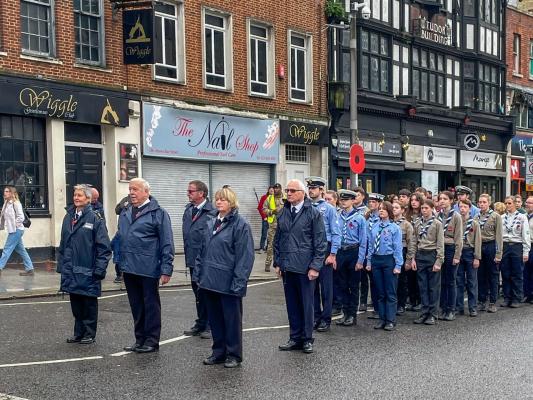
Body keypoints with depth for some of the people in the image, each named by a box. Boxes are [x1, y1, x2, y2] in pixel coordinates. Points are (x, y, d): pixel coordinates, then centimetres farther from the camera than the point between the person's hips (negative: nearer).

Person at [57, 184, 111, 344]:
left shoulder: (95, 218, -8)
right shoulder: (68, 217, 10)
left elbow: (104, 247, -10)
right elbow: (63, 244, 16)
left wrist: (99, 269, -14)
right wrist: (61, 265, 11)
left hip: (87, 271, -5)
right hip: (70, 270, 6)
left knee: (89, 304, 5)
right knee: (76, 304, 12)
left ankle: (89, 334, 16)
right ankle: (78, 333, 24)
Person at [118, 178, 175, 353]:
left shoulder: (158, 213, -7)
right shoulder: (125, 213, 13)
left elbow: (167, 244, -10)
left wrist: (166, 269, -14)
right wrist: (120, 262, 13)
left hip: (148, 269, -6)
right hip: (129, 269, 7)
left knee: (151, 305, 3)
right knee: (136, 306, 14)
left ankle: (152, 341, 12)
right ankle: (140, 339, 24)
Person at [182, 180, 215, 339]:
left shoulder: (211, 213, -16)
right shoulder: (188, 210, 8)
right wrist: (188, 256, 13)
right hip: (193, 260, 8)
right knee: (198, 293, 17)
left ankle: (210, 326, 14)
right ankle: (200, 324, 28)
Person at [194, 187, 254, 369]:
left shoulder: (240, 224, -9)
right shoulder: (210, 223, 12)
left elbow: (245, 255, -14)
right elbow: (202, 251, 16)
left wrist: (239, 282, -18)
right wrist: (198, 274, 10)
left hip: (228, 283, -6)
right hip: (210, 281, 6)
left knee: (232, 318, 4)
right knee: (214, 318, 13)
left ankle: (234, 355, 16)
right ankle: (218, 352, 25)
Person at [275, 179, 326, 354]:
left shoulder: (313, 213, -6)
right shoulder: (283, 213, 9)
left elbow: (321, 242, -8)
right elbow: (277, 239, 16)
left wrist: (315, 266, -12)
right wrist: (277, 262, 10)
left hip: (305, 267, -5)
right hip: (287, 267, 5)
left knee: (307, 304, 4)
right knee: (292, 304, 11)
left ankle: (307, 339, 16)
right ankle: (295, 338, 20)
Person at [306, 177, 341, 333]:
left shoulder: (329, 208, -4)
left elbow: (336, 233, -5)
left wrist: (332, 254, -10)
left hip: (324, 250, -3)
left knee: (326, 286, 2)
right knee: (312, 286, 10)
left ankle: (326, 319, 10)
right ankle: (315, 316, 21)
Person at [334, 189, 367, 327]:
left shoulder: (359, 218, -5)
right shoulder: (337, 217, 3)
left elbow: (363, 242, -5)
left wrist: (360, 260, -10)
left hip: (353, 252, -3)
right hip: (340, 253, 3)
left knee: (354, 286, 5)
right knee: (342, 285, 9)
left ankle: (352, 315, 12)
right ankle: (346, 313, 19)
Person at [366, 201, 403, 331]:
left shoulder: (395, 228, -5)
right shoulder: (374, 227, 7)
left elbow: (398, 248, -7)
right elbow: (370, 245, 11)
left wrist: (398, 265, -11)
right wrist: (369, 261, 8)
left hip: (389, 259, -4)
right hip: (376, 260, 5)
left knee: (390, 292, 1)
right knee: (379, 292, 11)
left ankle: (391, 320, 9)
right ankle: (382, 319, 19)